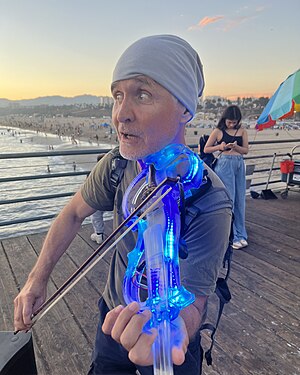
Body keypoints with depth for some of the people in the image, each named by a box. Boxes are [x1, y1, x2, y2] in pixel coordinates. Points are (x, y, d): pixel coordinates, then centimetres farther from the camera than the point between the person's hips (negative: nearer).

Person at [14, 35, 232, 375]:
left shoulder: (208, 203, -32)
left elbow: (190, 302, -29)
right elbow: (74, 213, -1)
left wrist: (173, 329, -51)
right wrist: (38, 277, -4)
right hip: (115, 316, 5)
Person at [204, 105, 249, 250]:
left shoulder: (242, 131, 8)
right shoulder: (218, 131, -1)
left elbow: (246, 150, 7)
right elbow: (206, 149, 3)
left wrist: (236, 147, -12)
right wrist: (220, 147, -13)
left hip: (239, 164, 4)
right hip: (224, 164, -4)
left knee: (240, 200, 8)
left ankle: (240, 235, 20)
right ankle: (231, 236, 8)